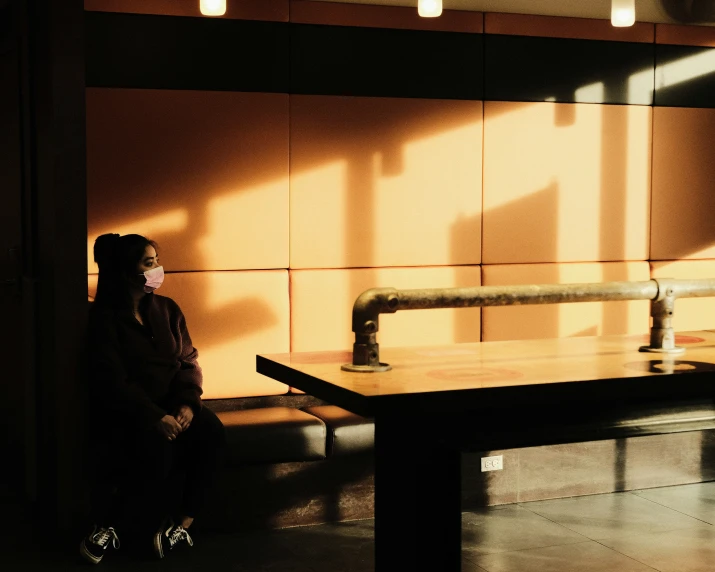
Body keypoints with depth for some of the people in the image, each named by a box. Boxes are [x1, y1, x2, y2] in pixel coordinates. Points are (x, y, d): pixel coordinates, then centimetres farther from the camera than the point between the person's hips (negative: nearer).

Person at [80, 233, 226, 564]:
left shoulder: (167, 309, 10)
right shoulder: (104, 317, -7)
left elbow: (188, 361, 6)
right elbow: (110, 380, -15)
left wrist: (187, 403, -14)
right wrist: (154, 415, -27)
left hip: (172, 404, 5)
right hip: (124, 411, -5)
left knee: (211, 431, -25)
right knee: (158, 445, -35)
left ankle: (182, 522, -18)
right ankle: (107, 524, -15)